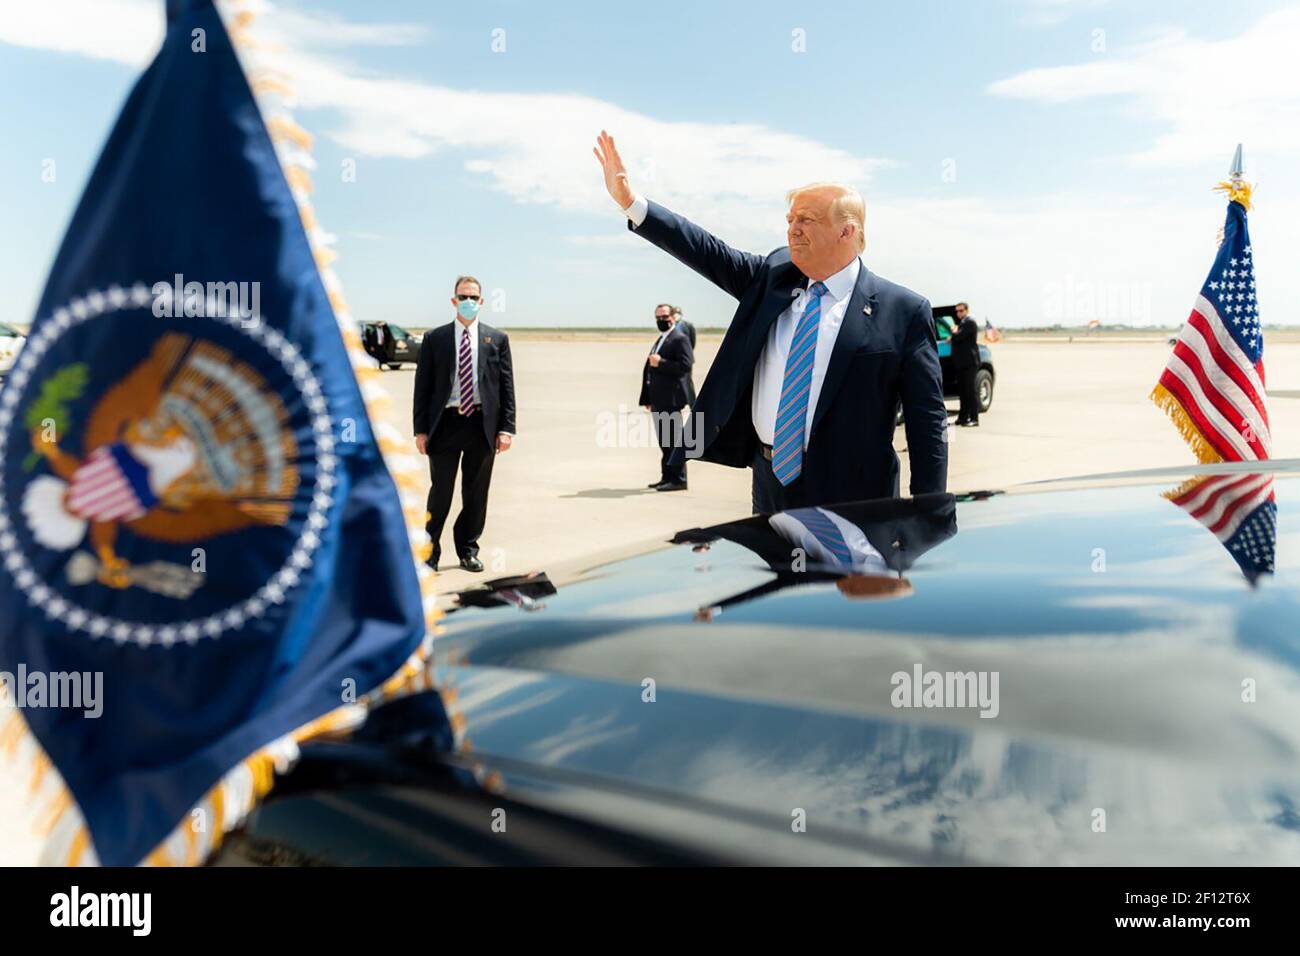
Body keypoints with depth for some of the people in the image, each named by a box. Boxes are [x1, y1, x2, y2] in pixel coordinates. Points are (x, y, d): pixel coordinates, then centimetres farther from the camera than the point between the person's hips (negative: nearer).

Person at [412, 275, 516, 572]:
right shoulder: (434, 339, 5)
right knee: (440, 492, 3)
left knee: (476, 493, 9)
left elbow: (507, 387, 6)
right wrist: (421, 430, -2)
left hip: (483, 426, 1)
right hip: (445, 424, -1)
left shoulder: (497, 339, 8)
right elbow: (422, 386, 4)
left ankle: (468, 550, 23)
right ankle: (429, 552, 16)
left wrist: (506, 428, -2)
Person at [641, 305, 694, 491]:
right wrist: (647, 398, 17)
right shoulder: (659, 341, 22)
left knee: (673, 440, -7)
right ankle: (667, 477, 17)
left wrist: (660, 363, -18)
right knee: (664, 441, 11)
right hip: (658, 400, 9)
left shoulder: (680, 339, -7)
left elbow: (685, 365, -18)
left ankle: (678, 479, -3)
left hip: (670, 399, -9)